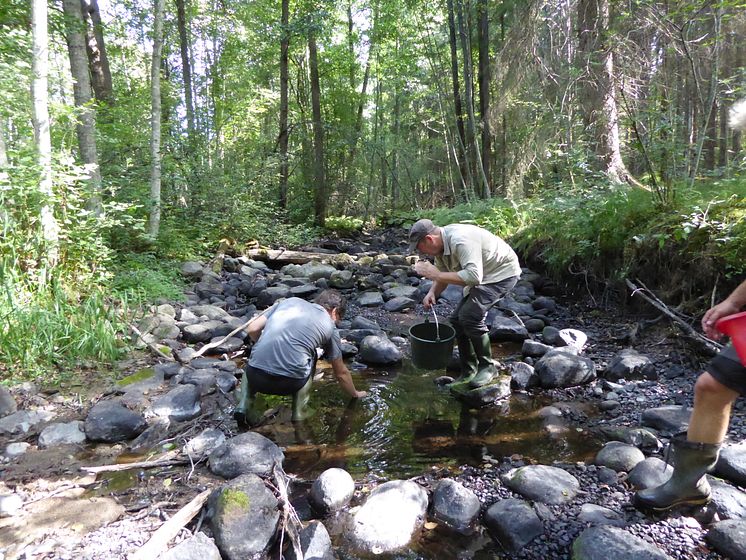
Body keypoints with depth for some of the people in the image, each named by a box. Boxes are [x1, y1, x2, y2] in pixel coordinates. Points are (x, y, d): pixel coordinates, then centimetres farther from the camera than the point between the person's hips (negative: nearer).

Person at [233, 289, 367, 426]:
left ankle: (244, 406, 14)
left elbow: (252, 329, 14)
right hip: (289, 384, -2)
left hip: (256, 378, 3)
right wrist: (355, 394, 41)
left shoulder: (290, 301, 19)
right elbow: (341, 373, 23)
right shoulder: (330, 327, 14)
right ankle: (299, 416, 18)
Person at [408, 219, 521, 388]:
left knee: (470, 316, -23)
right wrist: (432, 293, -11)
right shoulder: (440, 245, -2)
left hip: (503, 273, -10)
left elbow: (474, 276, -42)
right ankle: (468, 372, 16)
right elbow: (443, 276, 10)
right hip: (483, 274, 10)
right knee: (457, 319, 4)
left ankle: (487, 367, -3)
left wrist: (437, 274, -36)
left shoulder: (460, 240, -33)